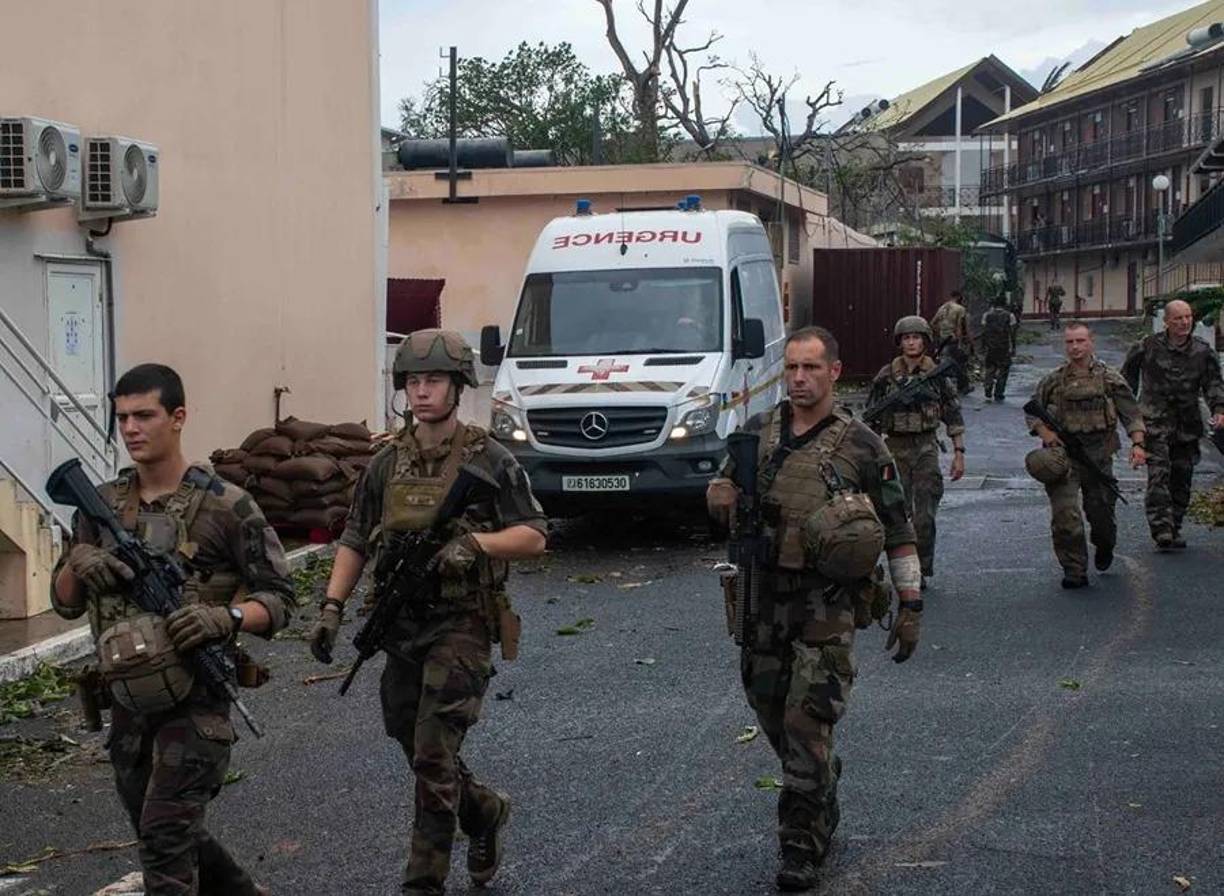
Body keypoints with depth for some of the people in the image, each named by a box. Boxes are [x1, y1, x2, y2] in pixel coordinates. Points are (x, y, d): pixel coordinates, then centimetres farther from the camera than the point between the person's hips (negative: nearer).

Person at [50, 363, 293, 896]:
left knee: (164, 836, -14)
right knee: (166, 834, 18)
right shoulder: (102, 505, 5)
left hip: (195, 701, -6)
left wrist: (226, 617, -26)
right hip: (127, 702, 6)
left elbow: (278, 600, -7)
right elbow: (65, 603, 8)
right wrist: (77, 564, -13)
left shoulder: (225, 506, -10)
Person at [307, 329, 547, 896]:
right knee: (416, 752, 14)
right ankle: (486, 813, 41)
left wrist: (472, 543, -22)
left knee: (434, 757, -9)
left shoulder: (489, 461, -5)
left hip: (461, 626, -5)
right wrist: (332, 607, 0)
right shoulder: (387, 465, 8)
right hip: (401, 628, 5)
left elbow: (534, 537, -6)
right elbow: (355, 542, 12)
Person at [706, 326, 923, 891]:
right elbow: (720, 488, 20)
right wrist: (723, 497, -6)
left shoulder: (860, 446, -4)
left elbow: (897, 528, 0)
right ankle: (822, 804, 37)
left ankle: (802, 847, 2)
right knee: (770, 711, 13)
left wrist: (910, 605, -3)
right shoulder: (756, 433, 7)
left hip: (824, 605, -5)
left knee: (807, 723, -8)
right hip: (761, 596, 5)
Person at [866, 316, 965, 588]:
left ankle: (922, 570, 4)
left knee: (925, 515, -5)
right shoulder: (886, 376, 1)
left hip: (927, 447, 0)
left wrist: (959, 453, 1)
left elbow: (953, 415, 5)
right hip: (896, 448, 0)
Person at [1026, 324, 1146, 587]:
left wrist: (1137, 444, -8)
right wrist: (1047, 435, -4)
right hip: (1063, 455, 0)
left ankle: (1104, 547, 43)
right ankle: (1074, 571, -3)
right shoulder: (1053, 381, 6)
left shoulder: (1109, 378, 5)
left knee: (1101, 510, 9)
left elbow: (1132, 413, 5)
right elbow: (1032, 412, 14)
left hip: (1099, 456, 0)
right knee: (1064, 516, -11)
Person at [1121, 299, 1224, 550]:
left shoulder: (1203, 352, 5)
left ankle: (1174, 530, 20)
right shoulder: (1148, 347, -2)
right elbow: (1128, 374, 13)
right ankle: (1162, 530, -21)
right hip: (1155, 423, -3)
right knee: (1159, 476, -16)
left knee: (1181, 480, 8)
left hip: (1187, 425, 3)